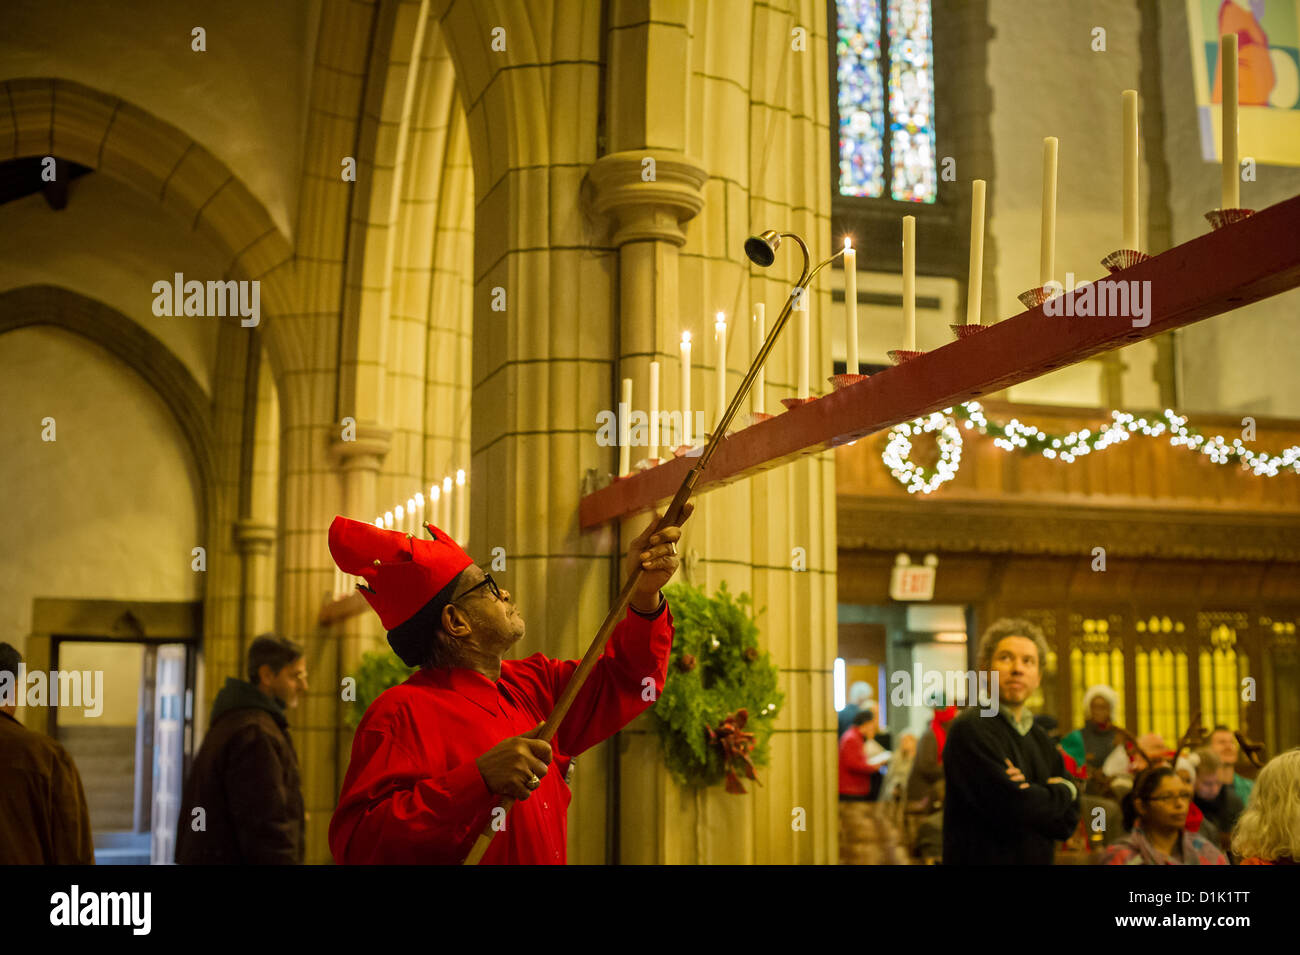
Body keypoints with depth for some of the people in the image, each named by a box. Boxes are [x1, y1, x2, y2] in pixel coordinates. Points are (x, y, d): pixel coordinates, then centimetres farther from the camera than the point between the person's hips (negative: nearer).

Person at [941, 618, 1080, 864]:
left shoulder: (1042, 740, 7)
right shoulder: (971, 729, -15)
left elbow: (1067, 821, 0)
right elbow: (1016, 808, -24)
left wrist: (1032, 794, -18)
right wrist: (1063, 792, -6)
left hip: (1039, 858, 7)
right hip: (982, 857, -7)